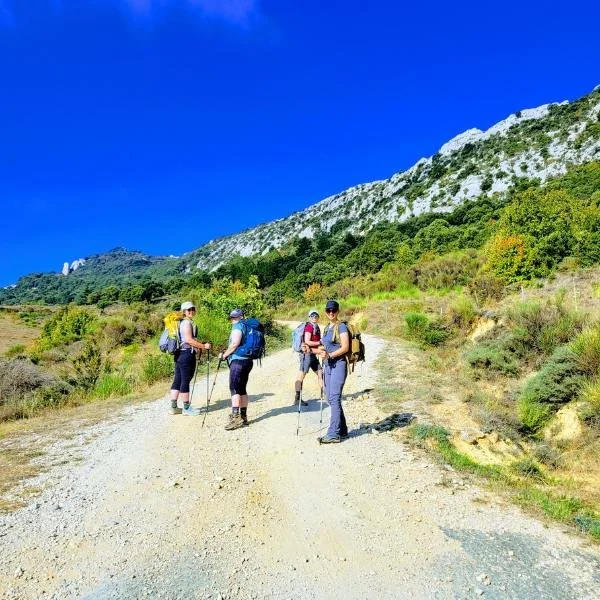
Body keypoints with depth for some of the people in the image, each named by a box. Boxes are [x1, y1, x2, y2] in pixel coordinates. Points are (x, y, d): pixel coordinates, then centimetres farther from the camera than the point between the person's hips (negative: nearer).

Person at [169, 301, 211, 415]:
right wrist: (203, 346, -16)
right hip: (187, 354, -10)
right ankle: (186, 408, 4)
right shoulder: (187, 322, -12)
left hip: (180, 354, 10)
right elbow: (188, 340, -21)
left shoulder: (182, 322, 19)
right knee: (185, 381, -3)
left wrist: (199, 345, 20)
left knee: (177, 381, 11)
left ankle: (173, 407, 17)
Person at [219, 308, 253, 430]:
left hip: (238, 360, -10)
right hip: (247, 360, 10)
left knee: (234, 388, -12)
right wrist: (227, 352, 19)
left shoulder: (238, 326, -7)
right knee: (242, 389, 13)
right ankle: (243, 416, 17)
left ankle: (235, 417, -19)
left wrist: (224, 355, -8)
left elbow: (235, 343, -19)